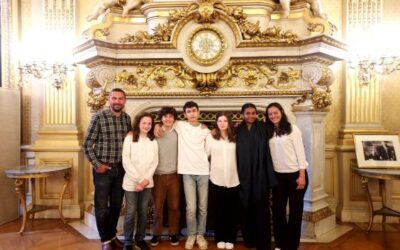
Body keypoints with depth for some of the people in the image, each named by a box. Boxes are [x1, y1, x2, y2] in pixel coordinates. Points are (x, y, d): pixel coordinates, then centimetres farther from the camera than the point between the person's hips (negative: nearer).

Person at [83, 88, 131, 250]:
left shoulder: (127, 118, 4)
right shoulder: (99, 117, -11)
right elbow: (87, 145, -9)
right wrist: (96, 165, -12)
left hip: (121, 169, 5)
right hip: (103, 169, -4)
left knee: (116, 205, 15)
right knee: (102, 206, 6)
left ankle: (112, 235, 33)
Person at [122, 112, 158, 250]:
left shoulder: (153, 140, 8)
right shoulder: (130, 138, -4)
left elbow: (155, 162, 4)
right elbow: (126, 161, -10)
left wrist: (146, 179, -8)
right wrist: (139, 179, -13)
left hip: (147, 182, 3)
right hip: (131, 182, -3)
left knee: (143, 212, 11)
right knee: (131, 212, 2)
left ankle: (140, 239, 26)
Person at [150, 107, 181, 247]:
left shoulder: (177, 133, 4)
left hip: (174, 175, 1)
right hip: (158, 175, -1)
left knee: (174, 206, 7)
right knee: (158, 206, 7)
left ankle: (173, 234, 23)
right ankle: (156, 233, 24)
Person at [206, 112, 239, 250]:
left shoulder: (235, 138, 4)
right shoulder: (210, 137, -1)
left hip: (233, 179, 1)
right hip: (216, 179, -1)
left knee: (231, 211, 8)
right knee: (218, 210, 9)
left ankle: (230, 239, 23)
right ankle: (220, 238, 23)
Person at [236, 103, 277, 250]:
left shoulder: (262, 129, 1)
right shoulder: (238, 131, 5)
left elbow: (267, 152, -4)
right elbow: (235, 154, 4)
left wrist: (270, 176, -9)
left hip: (260, 175, -2)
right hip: (244, 175, 2)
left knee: (261, 209, 0)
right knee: (247, 209, 10)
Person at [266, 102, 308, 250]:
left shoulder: (292, 129, -7)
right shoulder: (269, 132, 5)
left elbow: (300, 151, -9)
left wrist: (302, 175, -13)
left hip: (295, 174, -4)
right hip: (278, 175, 4)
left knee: (295, 210, 8)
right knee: (278, 209, 9)